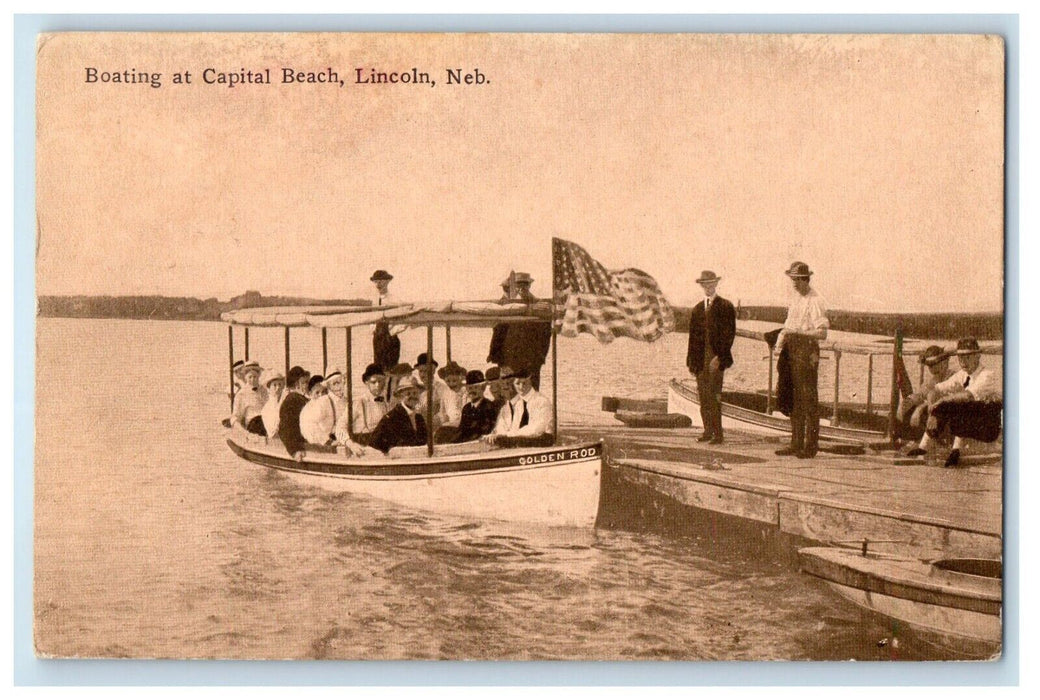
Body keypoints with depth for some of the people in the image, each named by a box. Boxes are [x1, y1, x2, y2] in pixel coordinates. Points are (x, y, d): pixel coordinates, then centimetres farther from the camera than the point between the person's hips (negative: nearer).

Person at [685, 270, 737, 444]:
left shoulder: (725, 307, 1)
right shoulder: (697, 309, 16)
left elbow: (730, 333, -5)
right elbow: (693, 337, 15)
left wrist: (720, 357, -12)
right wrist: (691, 361, 9)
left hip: (716, 357, -5)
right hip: (700, 359, 5)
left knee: (714, 395, -10)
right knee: (703, 396, 5)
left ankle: (718, 433, -7)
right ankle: (708, 430, 13)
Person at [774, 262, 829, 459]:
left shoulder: (815, 302, -11)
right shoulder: (796, 299, 16)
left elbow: (822, 333, -18)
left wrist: (798, 332, -26)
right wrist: (781, 340, 8)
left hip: (808, 350, -9)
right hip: (793, 350, 9)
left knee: (809, 400, -5)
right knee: (795, 399, 11)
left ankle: (811, 446, 0)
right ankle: (796, 444, 18)